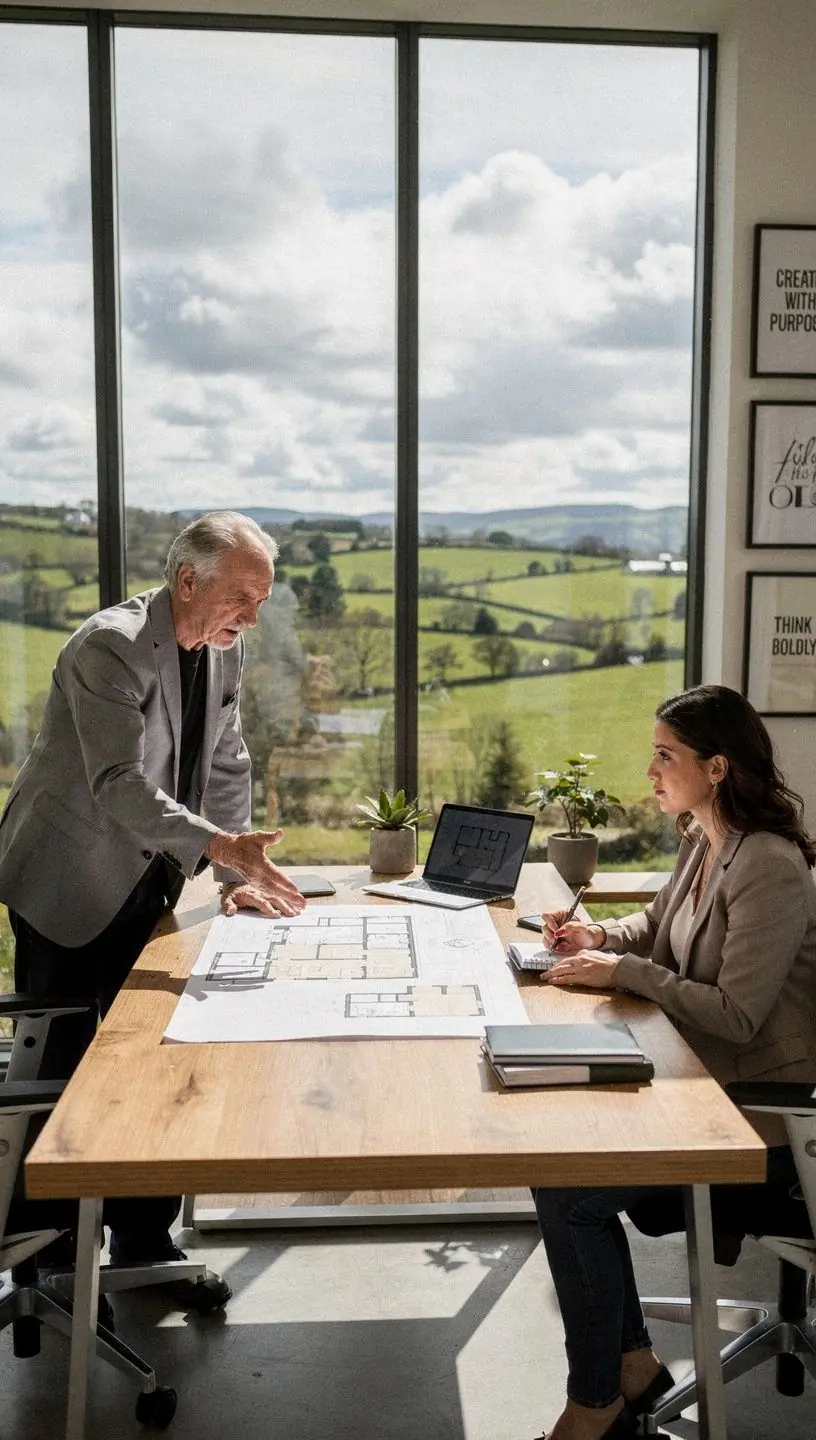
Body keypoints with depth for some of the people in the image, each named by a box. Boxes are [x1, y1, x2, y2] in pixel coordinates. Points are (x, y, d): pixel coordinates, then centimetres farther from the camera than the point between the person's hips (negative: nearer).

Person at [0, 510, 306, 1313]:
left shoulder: (222, 650, 2)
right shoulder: (111, 646, -22)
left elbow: (225, 769, 8)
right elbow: (121, 786, -30)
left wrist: (237, 876, 1)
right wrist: (221, 845, -42)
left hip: (144, 886, 7)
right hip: (68, 890, -7)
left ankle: (144, 1246, 24)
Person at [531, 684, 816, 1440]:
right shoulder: (701, 841, 5)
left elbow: (736, 1016, -27)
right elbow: (659, 924, 23)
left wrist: (623, 970, -20)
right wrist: (601, 936, 3)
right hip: (703, 1081, 10)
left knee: (567, 1193, -15)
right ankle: (630, 1364, 15)